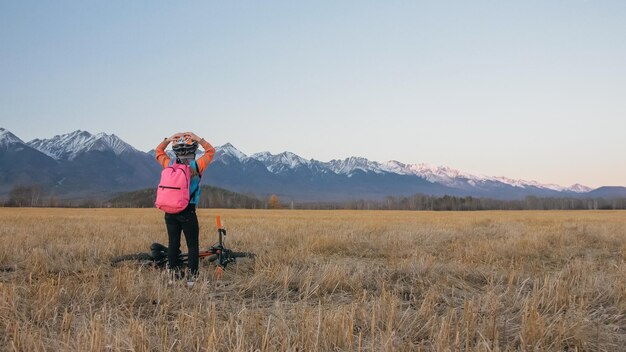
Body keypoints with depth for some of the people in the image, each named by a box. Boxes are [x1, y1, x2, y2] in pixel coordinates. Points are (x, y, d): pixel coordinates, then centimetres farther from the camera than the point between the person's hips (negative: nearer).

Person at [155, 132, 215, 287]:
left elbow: (159, 151, 21)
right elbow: (211, 151, 6)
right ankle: (191, 278, 1)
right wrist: (197, 138, 5)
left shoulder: (169, 164, 2)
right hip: (188, 212, -4)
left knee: (173, 244, 9)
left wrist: (169, 139, 12)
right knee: (193, 245, 3)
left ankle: (173, 275, 13)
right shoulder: (196, 166, -8)